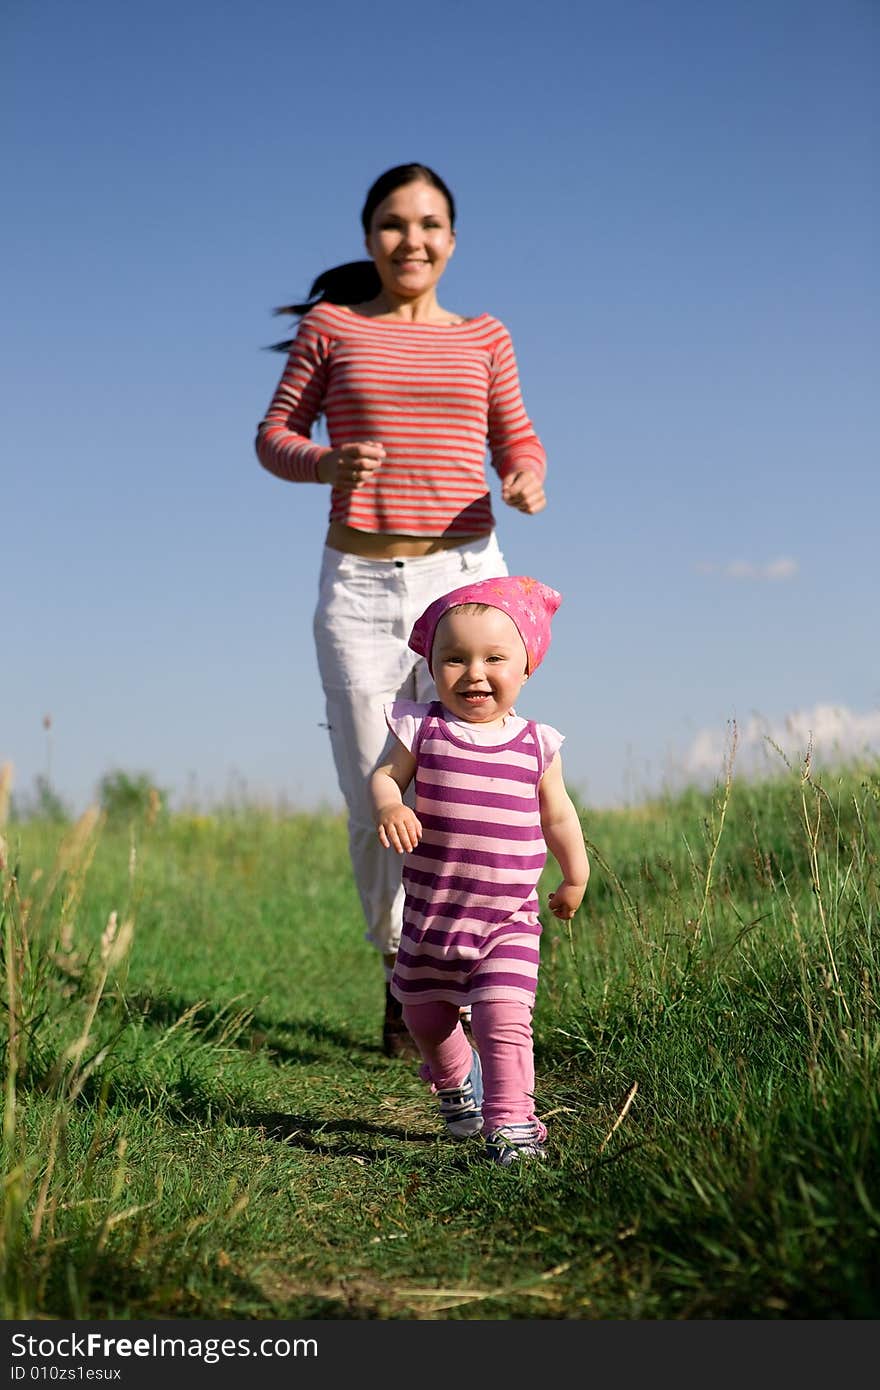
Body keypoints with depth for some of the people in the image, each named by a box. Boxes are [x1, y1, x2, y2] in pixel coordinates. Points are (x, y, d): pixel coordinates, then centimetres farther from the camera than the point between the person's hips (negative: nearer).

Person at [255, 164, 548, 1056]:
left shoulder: (482, 338, 11)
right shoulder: (329, 325, 7)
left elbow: (518, 443, 15)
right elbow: (274, 437, 6)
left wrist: (526, 485, -9)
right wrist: (325, 464, -16)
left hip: (464, 574, 0)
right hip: (360, 585, 0)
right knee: (372, 802, 0)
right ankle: (398, 968, 23)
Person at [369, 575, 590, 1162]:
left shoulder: (537, 744, -4)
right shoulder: (422, 729, -6)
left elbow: (558, 815, 9)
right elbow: (385, 776, -1)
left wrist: (576, 877, 19)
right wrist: (389, 806, -24)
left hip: (510, 920, -2)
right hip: (431, 914, 2)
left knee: (505, 1018, -18)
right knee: (425, 1017, 20)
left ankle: (511, 1123, -9)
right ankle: (456, 1082, 48)